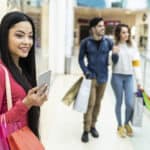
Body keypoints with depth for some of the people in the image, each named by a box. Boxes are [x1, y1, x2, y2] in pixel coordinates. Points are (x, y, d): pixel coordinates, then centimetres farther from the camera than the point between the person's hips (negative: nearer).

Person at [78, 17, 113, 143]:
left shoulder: (108, 41, -2)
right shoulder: (86, 42, -7)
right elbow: (81, 59, 0)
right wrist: (86, 72, -10)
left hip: (103, 77, 3)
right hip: (91, 77, -3)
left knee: (98, 103, 14)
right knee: (90, 104, -5)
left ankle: (93, 126, 30)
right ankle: (86, 130, 7)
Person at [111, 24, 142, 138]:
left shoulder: (133, 46, 3)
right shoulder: (114, 46, -4)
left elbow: (136, 64, 0)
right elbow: (112, 63, -4)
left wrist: (139, 80, -3)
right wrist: (114, 54, -23)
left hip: (129, 77, 2)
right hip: (117, 77, -2)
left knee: (130, 104, 1)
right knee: (119, 102, 8)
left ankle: (127, 124, 28)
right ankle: (120, 126, 27)